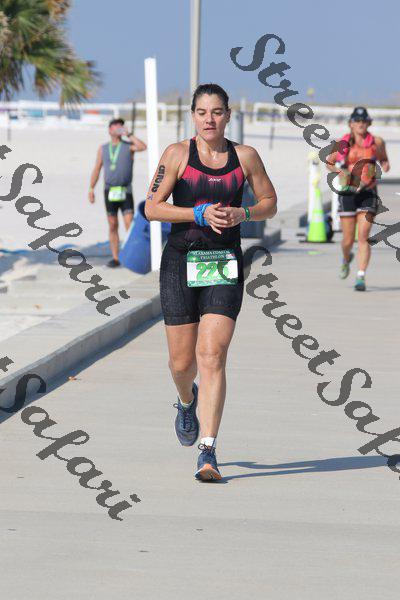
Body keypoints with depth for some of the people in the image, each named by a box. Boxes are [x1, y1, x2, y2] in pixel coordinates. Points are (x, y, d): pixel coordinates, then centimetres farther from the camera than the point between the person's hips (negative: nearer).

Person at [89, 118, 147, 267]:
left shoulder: (128, 146, 2)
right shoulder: (103, 149, 11)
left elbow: (143, 147, -19)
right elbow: (96, 170, 11)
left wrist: (128, 135, -13)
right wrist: (91, 189, 3)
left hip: (125, 192, -3)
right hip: (109, 192, 3)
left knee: (130, 224, -12)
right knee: (112, 226, 5)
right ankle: (115, 258, 10)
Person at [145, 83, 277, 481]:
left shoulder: (245, 157, 5)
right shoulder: (177, 154, 0)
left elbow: (270, 203, 14)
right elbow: (152, 208, -5)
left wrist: (242, 213, -8)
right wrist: (200, 213, -17)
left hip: (225, 264, 0)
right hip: (181, 261, 0)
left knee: (212, 357, -12)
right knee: (182, 362, 4)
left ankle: (208, 452, -13)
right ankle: (187, 401, 42)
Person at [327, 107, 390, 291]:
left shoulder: (376, 142, 1)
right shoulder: (342, 143, 0)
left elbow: (384, 159, 17)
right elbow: (329, 162, 13)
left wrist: (385, 165, -6)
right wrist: (339, 172, -6)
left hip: (368, 194, -1)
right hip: (347, 193, 1)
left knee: (363, 237, -13)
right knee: (348, 240, 5)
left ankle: (361, 277, -12)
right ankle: (346, 259, 40)